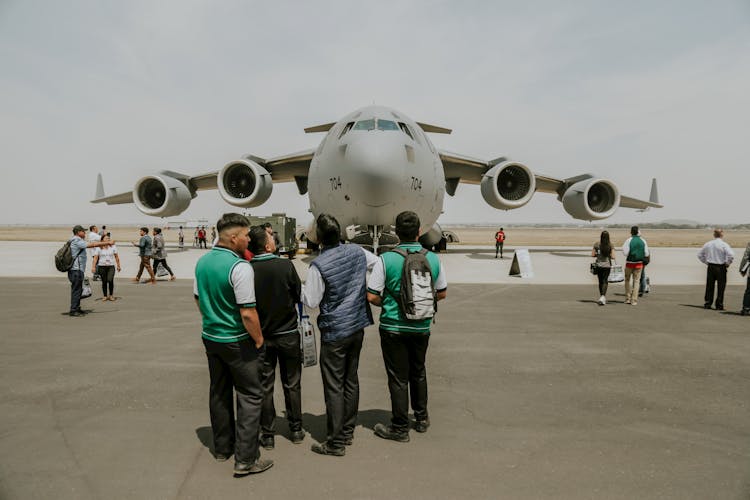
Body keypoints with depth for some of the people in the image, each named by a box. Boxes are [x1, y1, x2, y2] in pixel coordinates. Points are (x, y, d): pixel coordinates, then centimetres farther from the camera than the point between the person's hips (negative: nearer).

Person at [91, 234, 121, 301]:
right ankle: (105, 296, 17)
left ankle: (111, 295, -1)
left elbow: (116, 257, 10)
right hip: (102, 266, 0)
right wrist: (93, 266, -10)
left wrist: (118, 266, 11)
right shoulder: (99, 248, 2)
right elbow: (95, 258, -2)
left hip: (111, 266, 0)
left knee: (110, 280, -16)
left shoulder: (113, 247, 6)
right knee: (104, 282, 4)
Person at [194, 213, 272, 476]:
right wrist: (259, 338, -9)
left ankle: (222, 447, 33)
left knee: (219, 393, 19)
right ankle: (245, 459, 5)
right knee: (250, 396, 3)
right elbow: (247, 313, -24)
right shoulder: (240, 267, -23)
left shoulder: (202, 262, 2)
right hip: (236, 342, -8)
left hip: (210, 337, 8)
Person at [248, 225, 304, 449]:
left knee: (264, 386, 12)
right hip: (288, 334, 0)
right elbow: (299, 295, -4)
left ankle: (267, 434, 19)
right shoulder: (285, 266, -15)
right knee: (292, 384, 15)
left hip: (261, 336, 0)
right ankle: (296, 429, 26)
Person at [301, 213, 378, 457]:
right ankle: (348, 431, 29)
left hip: (334, 332, -6)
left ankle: (335, 443, 9)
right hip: (357, 327, 6)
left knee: (334, 387, 2)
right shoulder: (357, 252, -1)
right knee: (351, 380, 17)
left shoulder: (318, 265, -18)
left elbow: (311, 301, -12)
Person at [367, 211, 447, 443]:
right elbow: (442, 293, 6)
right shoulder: (433, 259, -5)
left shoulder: (386, 259, -15)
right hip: (422, 327, 4)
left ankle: (400, 427, 18)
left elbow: (372, 296, -13)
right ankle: (421, 418, 35)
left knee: (398, 377, 7)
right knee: (418, 372, 23)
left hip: (393, 327, -3)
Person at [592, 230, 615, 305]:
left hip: (599, 265, 1)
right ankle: (602, 297, -14)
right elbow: (613, 257, -11)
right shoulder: (610, 246, -8)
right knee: (605, 281, 3)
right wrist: (608, 255, 9)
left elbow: (592, 255, -3)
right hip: (607, 265, -1)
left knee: (600, 281, 15)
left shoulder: (597, 244, -5)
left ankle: (602, 297, 25)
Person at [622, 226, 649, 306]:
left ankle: (628, 299, 13)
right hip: (639, 263, 2)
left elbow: (625, 253, -14)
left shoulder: (629, 240, -10)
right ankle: (634, 300, 3)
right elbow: (646, 254, 1)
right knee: (636, 281, 7)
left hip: (629, 263, -2)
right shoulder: (643, 241, 0)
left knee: (627, 280, 14)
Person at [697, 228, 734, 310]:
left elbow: (700, 254, 12)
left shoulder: (708, 244, 3)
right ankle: (719, 305, 7)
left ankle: (707, 304, 13)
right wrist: (727, 263, -8)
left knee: (709, 286, 11)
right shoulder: (723, 244, -12)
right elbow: (731, 255, -23)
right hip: (720, 268, -4)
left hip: (710, 267, 4)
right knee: (721, 287, 5)